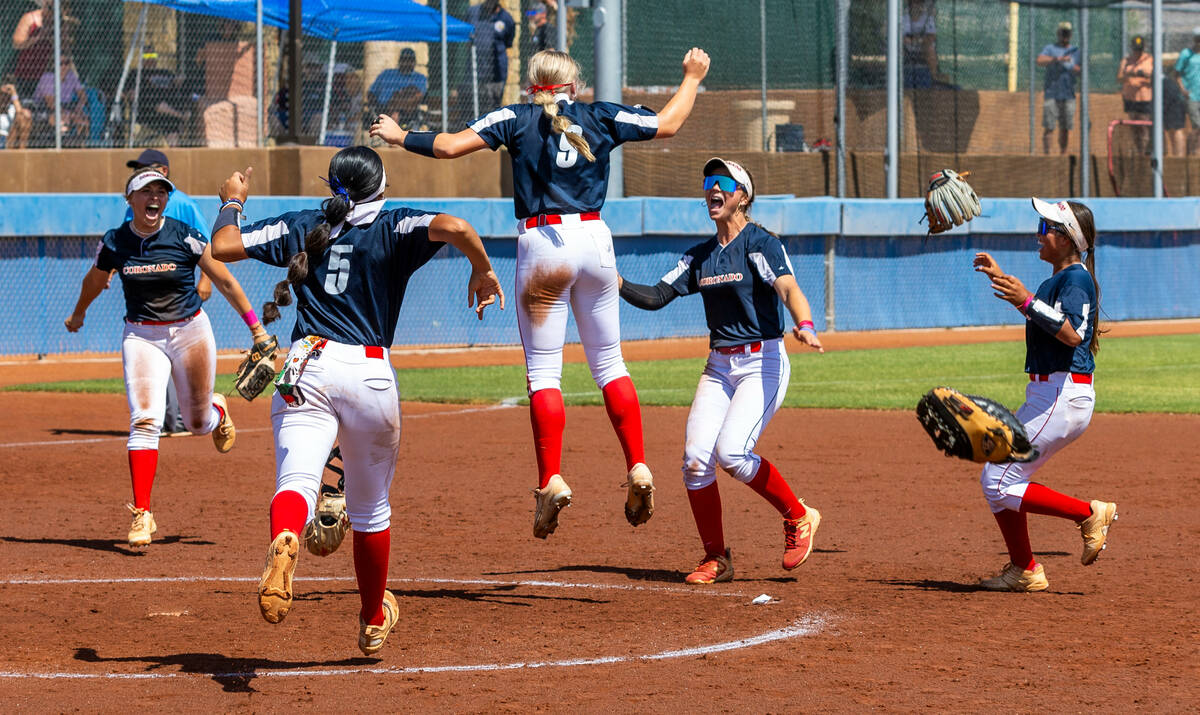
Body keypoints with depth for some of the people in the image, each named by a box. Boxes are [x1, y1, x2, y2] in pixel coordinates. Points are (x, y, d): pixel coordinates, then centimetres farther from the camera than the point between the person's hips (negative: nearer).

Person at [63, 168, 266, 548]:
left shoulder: (184, 237, -12)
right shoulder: (115, 243, -6)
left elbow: (225, 281, -4)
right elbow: (94, 282, 15)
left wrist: (256, 327, -3)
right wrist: (78, 315, 33)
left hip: (191, 331, 0)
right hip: (142, 336, 0)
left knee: (198, 423, 10)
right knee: (144, 420, -16)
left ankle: (217, 409, 51)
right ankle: (142, 514, -17)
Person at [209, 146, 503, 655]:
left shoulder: (301, 227, 12)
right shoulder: (393, 227, 5)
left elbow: (223, 246, 10)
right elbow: (454, 228, -13)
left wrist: (233, 202, 29)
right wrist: (482, 271, 5)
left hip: (307, 368, 0)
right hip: (370, 374, 0)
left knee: (297, 480, -20)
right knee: (370, 508, 18)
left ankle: (284, 539, -56)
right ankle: (373, 621, 33)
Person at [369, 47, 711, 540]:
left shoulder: (517, 120, 3)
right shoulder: (602, 118, 9)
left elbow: (451, 146, -6)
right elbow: (668, 125, 18)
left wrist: (399, 136, 10)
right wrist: (692, 78, 33)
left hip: (543, 245, -3)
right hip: (595, 240, 3)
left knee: (543, 371, -3)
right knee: (608, 362, 13)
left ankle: (552, 480, -13)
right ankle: (638, 468, 4)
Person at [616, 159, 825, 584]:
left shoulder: (760, 243, -7)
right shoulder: (699, 257, 13)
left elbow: (788, 288, -24)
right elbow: (655, 297, 9)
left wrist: (804, 326, -44)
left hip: (763, 363, -6)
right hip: (719, 367, 6)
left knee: (731, 453, -22)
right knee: (695, 459, -8)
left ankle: (798, 517, 0)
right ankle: (716, 560, 4)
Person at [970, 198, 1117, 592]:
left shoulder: (1076, 279, -14)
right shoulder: (1057, 279, 15)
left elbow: (1072, 333, -29)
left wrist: (1027, 302, -34)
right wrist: (1002, 278, 36)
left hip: (1062, 395, -10)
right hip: (1046, 393, 10)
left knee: (1000, 486, -11)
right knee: (997, 480, 13)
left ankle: (1089, 514, -4)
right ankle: (1024, 571, 16)